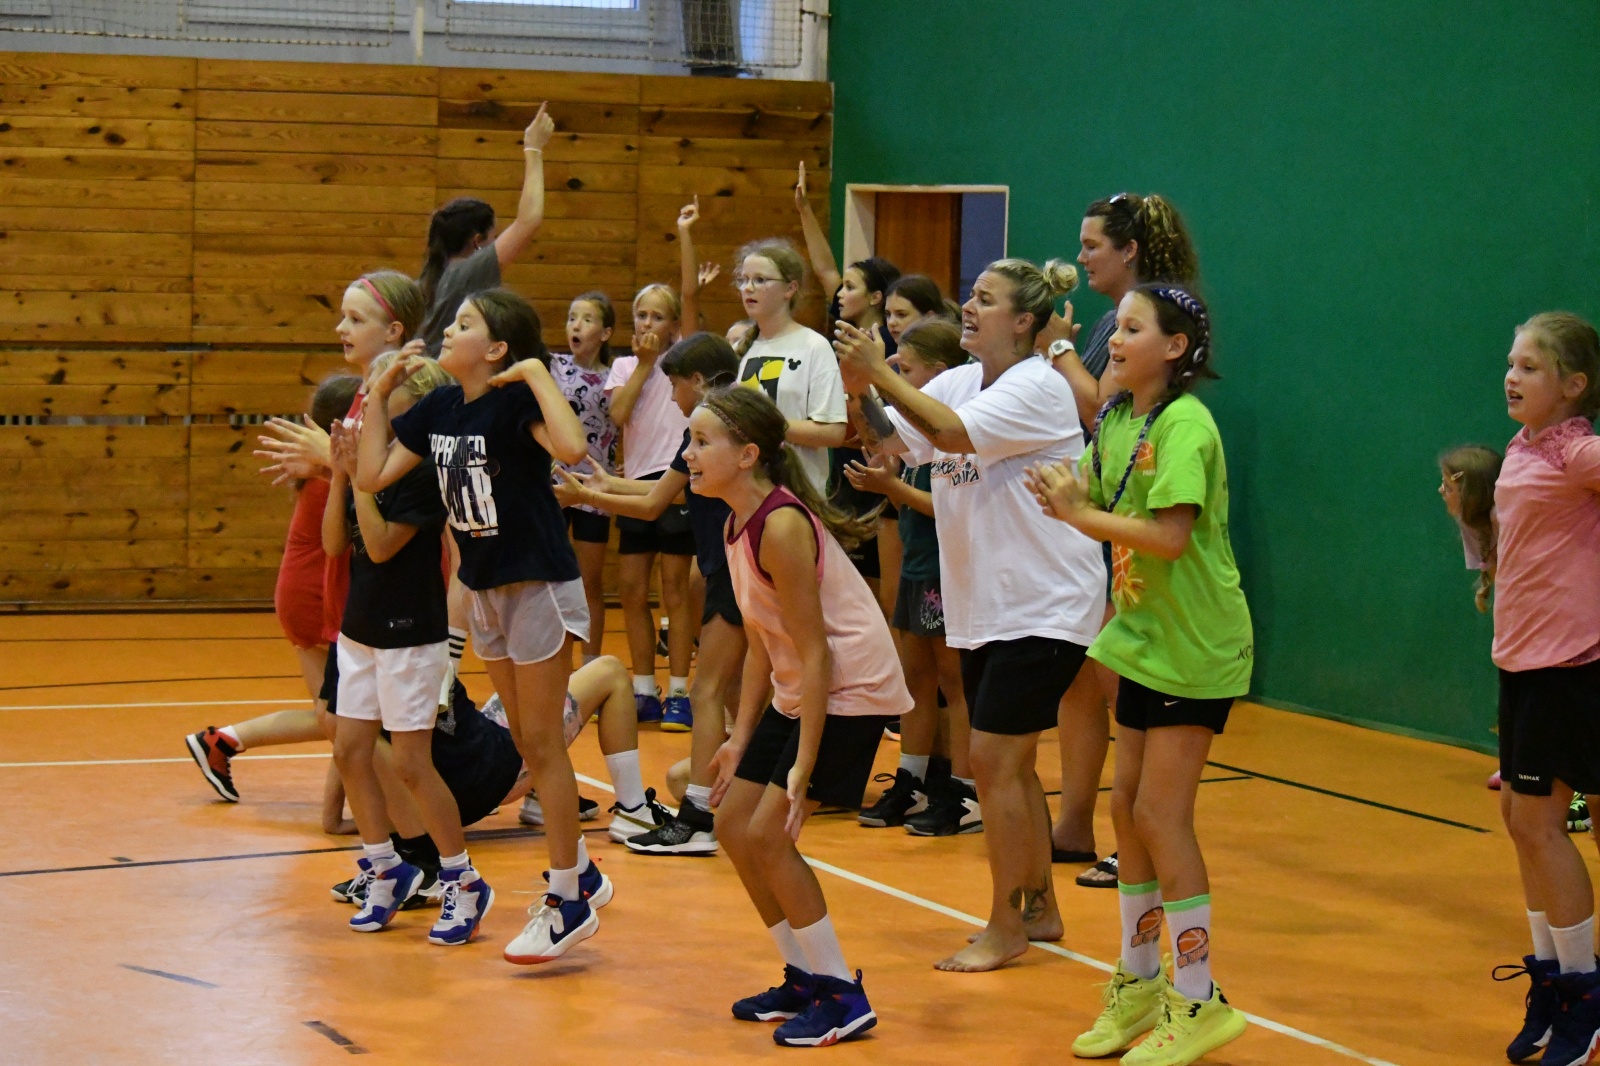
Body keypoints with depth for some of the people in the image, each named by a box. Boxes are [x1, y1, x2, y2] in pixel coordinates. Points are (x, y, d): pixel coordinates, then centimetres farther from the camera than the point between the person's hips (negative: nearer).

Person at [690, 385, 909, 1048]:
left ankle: (843, 999, 0)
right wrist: (741, 737, 10)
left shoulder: (782, 526, -24)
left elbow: (815, 653, -23)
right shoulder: (736, 526, 5)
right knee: (733, 827, 9)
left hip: (852, 691, -10)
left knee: (767, 837, -11)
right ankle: (806, 979, 22)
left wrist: (803, 767, -23)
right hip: (795, 692, 10)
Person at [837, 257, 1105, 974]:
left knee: (994, 759, -8)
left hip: (1043, 606, -8)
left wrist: (879, 371, -29)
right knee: (1006, 764, 14)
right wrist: (859, 388, -16)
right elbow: (888, 441, 3)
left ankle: (1006, 927, 1)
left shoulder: (1038, 386, -16)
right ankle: (1039, 908, 26)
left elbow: (956, 435, -30)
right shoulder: (956, 381, 8)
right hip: (982, 605, 8)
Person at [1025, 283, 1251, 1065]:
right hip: (1144, 636, 9)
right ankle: (1139, 984, 25)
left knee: (1160, 812, -9)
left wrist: (1082, 516, -24)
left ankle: (1198, 1003, 0)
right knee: (1127, 805, 12)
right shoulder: (1117, 420, 8)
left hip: (1194, 645, -9)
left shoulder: (1185, 426, -18)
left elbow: (1171, 534, -26)